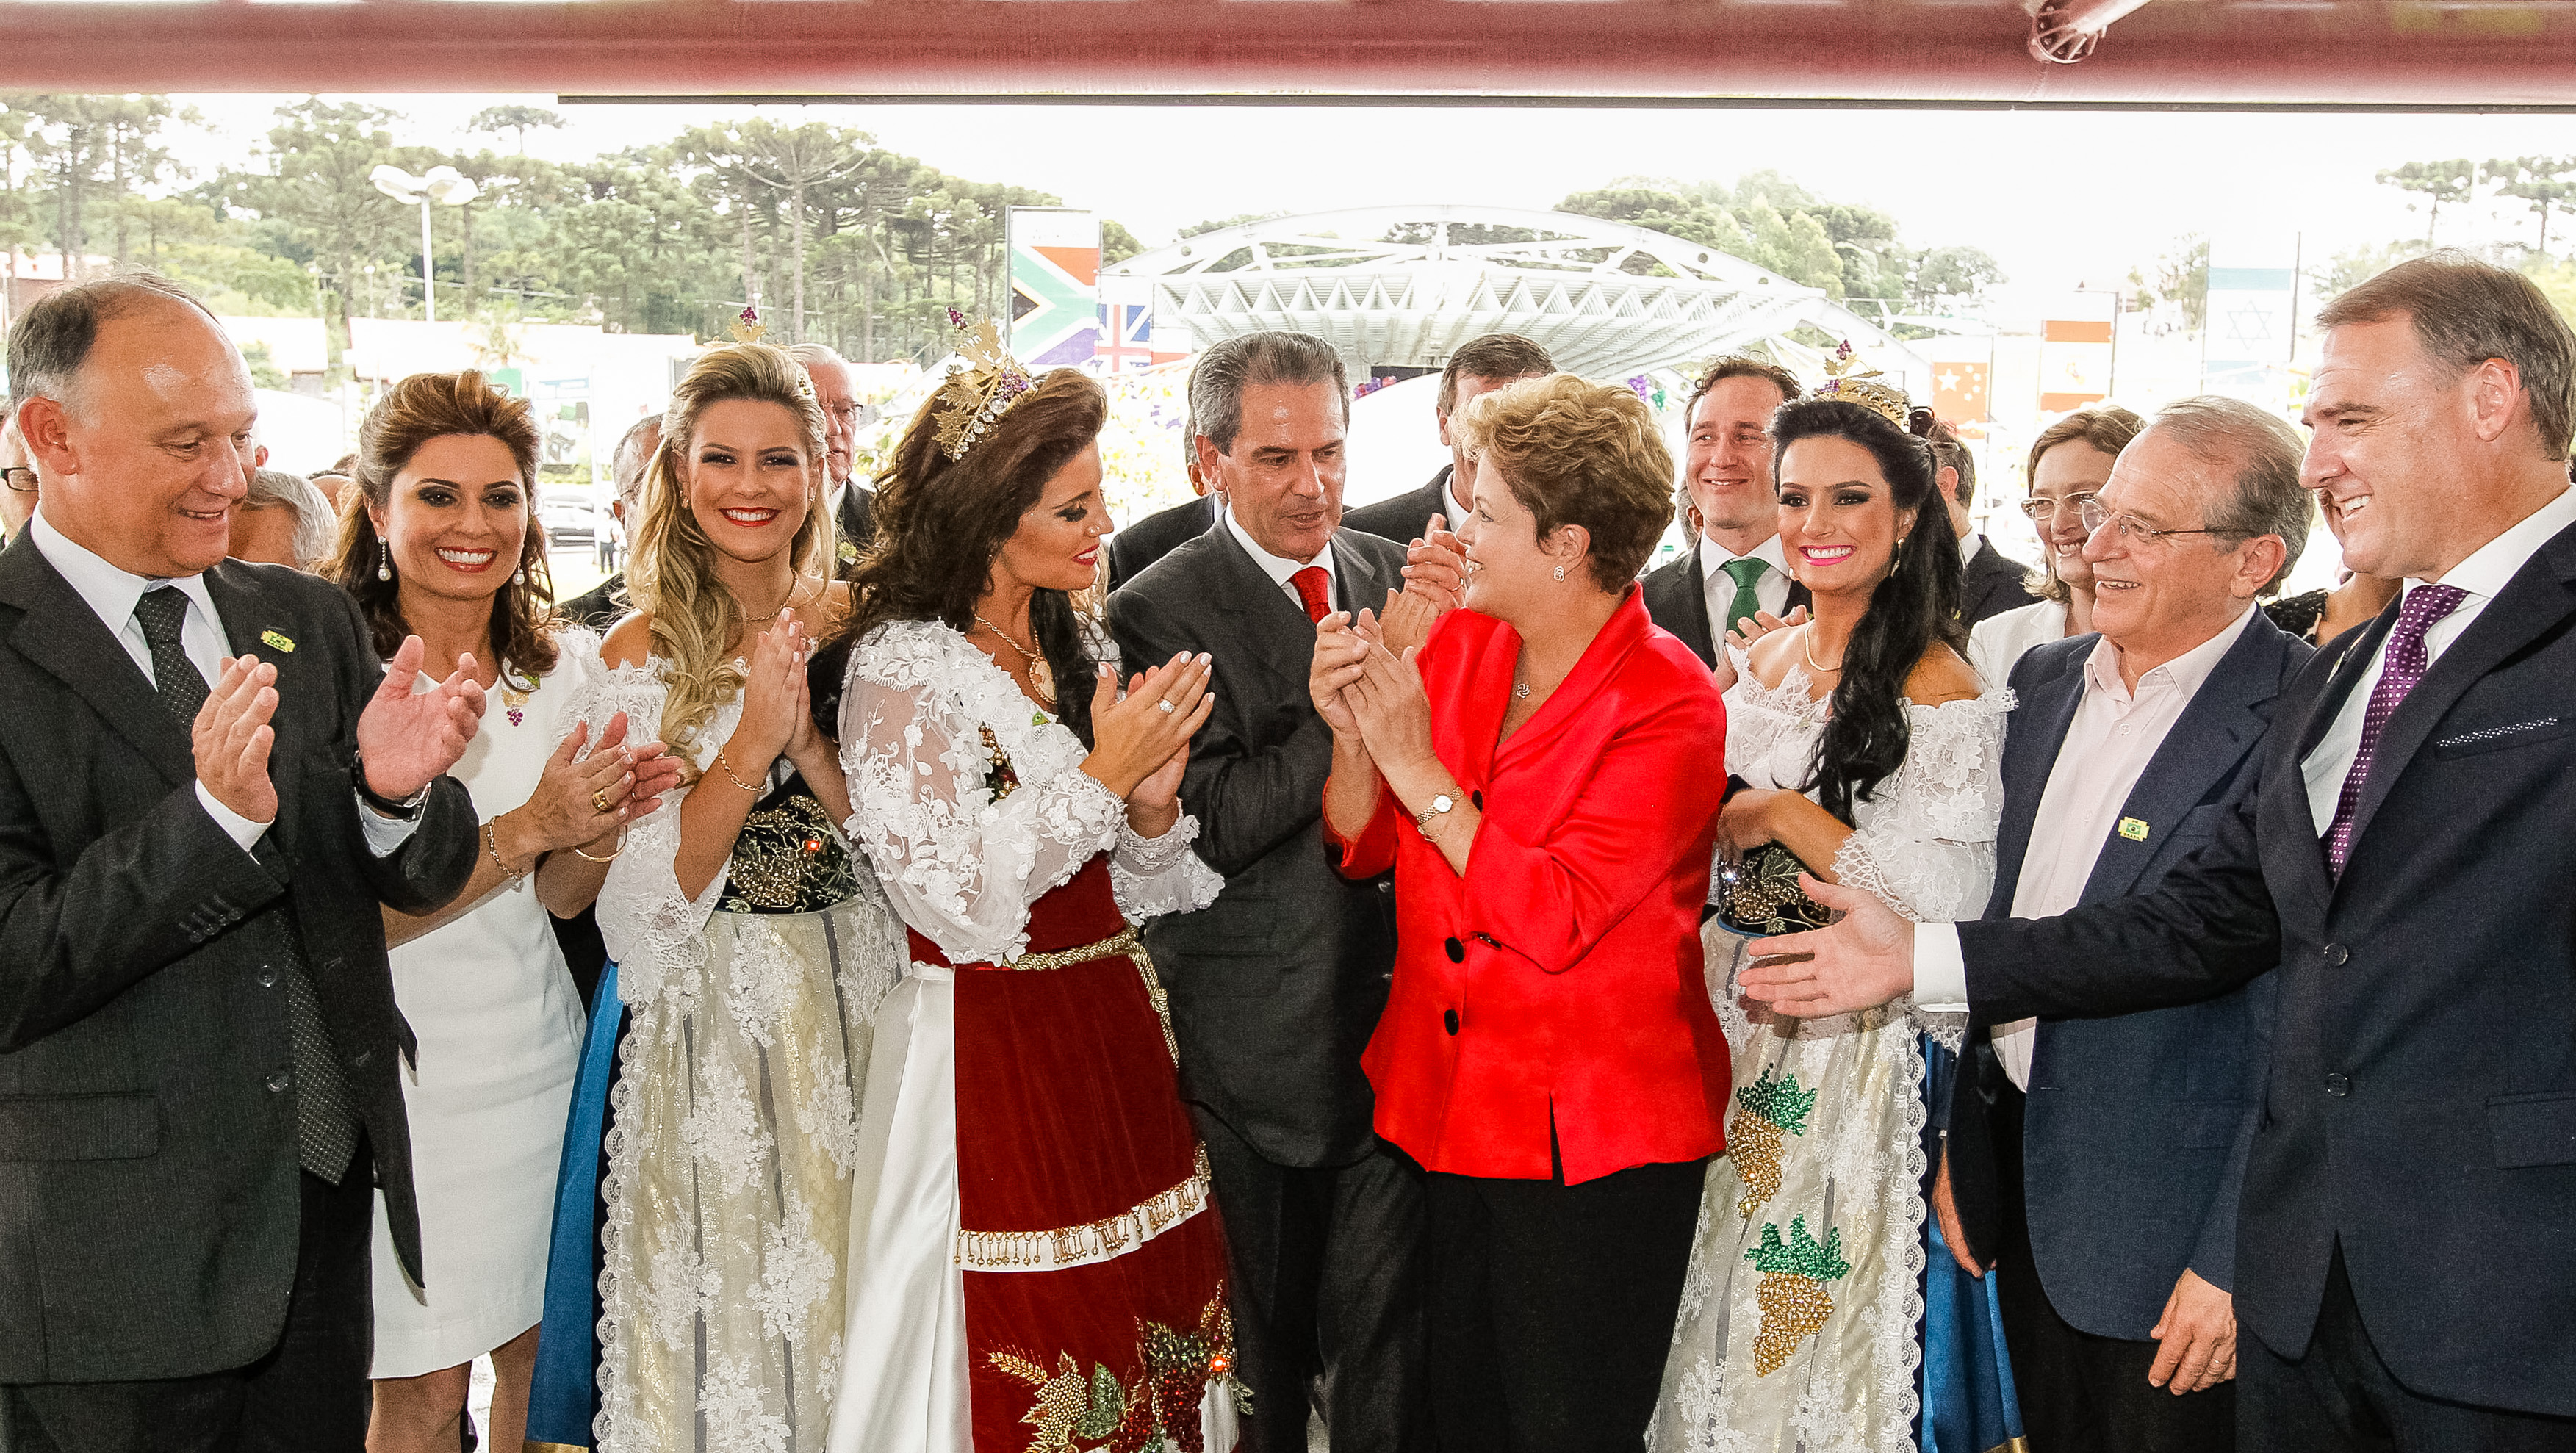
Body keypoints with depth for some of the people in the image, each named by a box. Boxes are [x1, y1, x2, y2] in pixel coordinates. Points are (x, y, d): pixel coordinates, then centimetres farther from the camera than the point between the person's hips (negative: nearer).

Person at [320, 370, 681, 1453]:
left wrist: (602, 827, -16)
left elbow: (559, 899, 5)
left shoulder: (565, 664, 3)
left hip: (538, 1058, 5)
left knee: (544, 1356, 16)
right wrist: (523, 829, -25)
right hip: (402, 1071, -4)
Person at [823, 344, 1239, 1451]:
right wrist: (1101, 775, -17)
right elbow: (954, 903, -19)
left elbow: (1137, 897, 12)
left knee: (1151, 1338, 11)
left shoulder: (1080, 650, 10)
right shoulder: (902, 668, -11)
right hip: (987, 1060, -6)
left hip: (1117, 1045, 6)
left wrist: (1152, 804, -9)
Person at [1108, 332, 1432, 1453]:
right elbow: (1210, 825, -18)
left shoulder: (1396, 578, 6)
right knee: (1258, 1358, 14)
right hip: (1252, 1047, -3)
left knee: (1388, 1344, 13)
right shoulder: (1160, 612, -9)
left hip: (1396, 1017, 4)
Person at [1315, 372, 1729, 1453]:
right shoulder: (1457, 643, 2)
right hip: (1452, 1110, 6)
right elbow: (1363, 849, 6)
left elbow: (1556, 918, -24)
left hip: (1591, 1143, -6)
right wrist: (1352, 735, -14)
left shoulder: (1669, 704, -16)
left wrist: (1417, 765, -21)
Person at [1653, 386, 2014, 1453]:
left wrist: (1784, 815, -18)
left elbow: (1948, 906, -23)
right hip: (1737, 1034, 7)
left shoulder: (1941, 693, -14)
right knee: (1732, 1318, 18)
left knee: (1830, 1323, 8)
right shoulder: (1762, 659, 6)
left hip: (1860, 1058, -6)